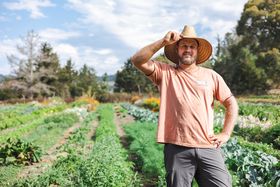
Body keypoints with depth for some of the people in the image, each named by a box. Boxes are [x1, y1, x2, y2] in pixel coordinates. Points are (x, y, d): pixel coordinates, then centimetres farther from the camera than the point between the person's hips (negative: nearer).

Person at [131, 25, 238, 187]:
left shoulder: (211, 75, 12)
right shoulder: (165, 72, 7)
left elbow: (231, 103, 15)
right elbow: (137, 60, -7)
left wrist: (226, 134, 6)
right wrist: (163, 41, -12)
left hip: (208, 148, 2)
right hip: (177, 149, -1)